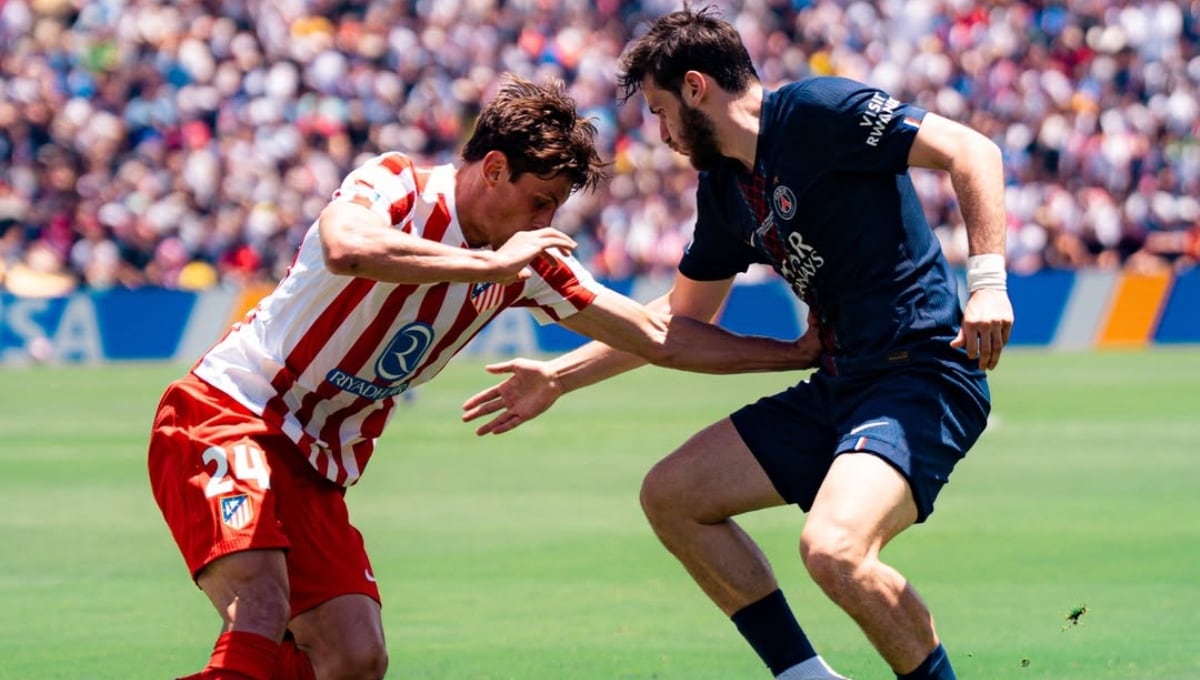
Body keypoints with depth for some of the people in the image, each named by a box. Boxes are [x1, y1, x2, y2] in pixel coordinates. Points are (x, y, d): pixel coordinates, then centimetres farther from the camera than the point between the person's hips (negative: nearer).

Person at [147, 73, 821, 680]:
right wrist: (490, 262, -34)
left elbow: (658, 336, 11)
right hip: (223, 417, -8)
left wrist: (799, 352, 9)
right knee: (262, 617, -29)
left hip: (317, 467, 8)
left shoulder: (525, 262, 4)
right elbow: (347, 249, -40)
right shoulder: (394, 185, -16)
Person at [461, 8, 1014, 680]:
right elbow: (681, 317, 29)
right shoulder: (722, 187, 15)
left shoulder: (816, 110, -11)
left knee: (834, 549, -32)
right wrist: (558, 377, 27)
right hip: (840, 384, 10)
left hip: (922, 373, -10)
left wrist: (987, 281, -28)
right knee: (670, 495, 10)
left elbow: (971, 150, -17)